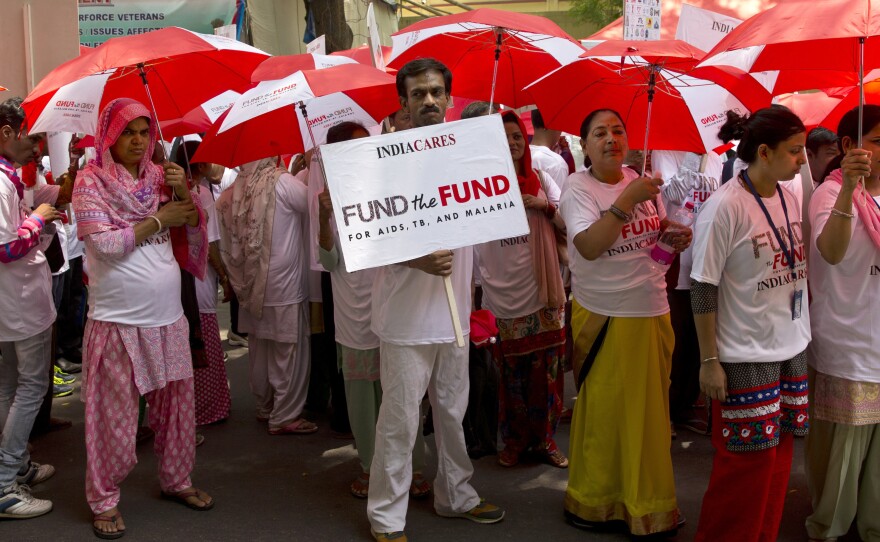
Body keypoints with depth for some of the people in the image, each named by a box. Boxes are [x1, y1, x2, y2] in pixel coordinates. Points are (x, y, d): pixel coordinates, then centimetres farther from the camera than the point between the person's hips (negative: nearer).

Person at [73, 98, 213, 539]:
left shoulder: (159, 176, 9)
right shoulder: (91, 180, -4)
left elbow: (194, 228, 8)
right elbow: (104, 243, -14)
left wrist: (183, 194, -9)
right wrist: (158, 221, -11)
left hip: (168, 317, 5)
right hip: (117, 320, -4)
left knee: (177, 403, 12)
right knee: (114, 415, 2)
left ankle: (176, 479, 29)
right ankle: (104, 500, 15)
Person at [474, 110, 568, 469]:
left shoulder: (541, 181, 7)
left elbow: (568, 226, 8)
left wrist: (546, 207, -9)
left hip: (543, 292, 2)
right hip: (501, 294, -2)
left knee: (545, 368, 5)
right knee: (510, 370, 5)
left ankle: (544, 438, 20)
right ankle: (515, 439, 22)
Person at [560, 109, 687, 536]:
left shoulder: (641, 181, 6)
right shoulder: (577, 188, -10)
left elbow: (662, 233, 19)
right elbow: (589, 247, -26)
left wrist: (677, 238, -4)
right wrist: (627, 199, -32)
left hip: (653, 312, 6)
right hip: (604, 317, -5)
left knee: (651, 409, 15)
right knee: (602, 412, 5)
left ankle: (647, 501, 31)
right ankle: (593, 501, 23)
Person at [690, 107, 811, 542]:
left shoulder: (789, 198, 4)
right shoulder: (724, 207, -17)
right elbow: (703, 289, -15)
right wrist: (709, 361, -14)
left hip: (793, 350, 7)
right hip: (746, 356, -7)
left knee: (778, 456, 14)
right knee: (748, 462, 3)